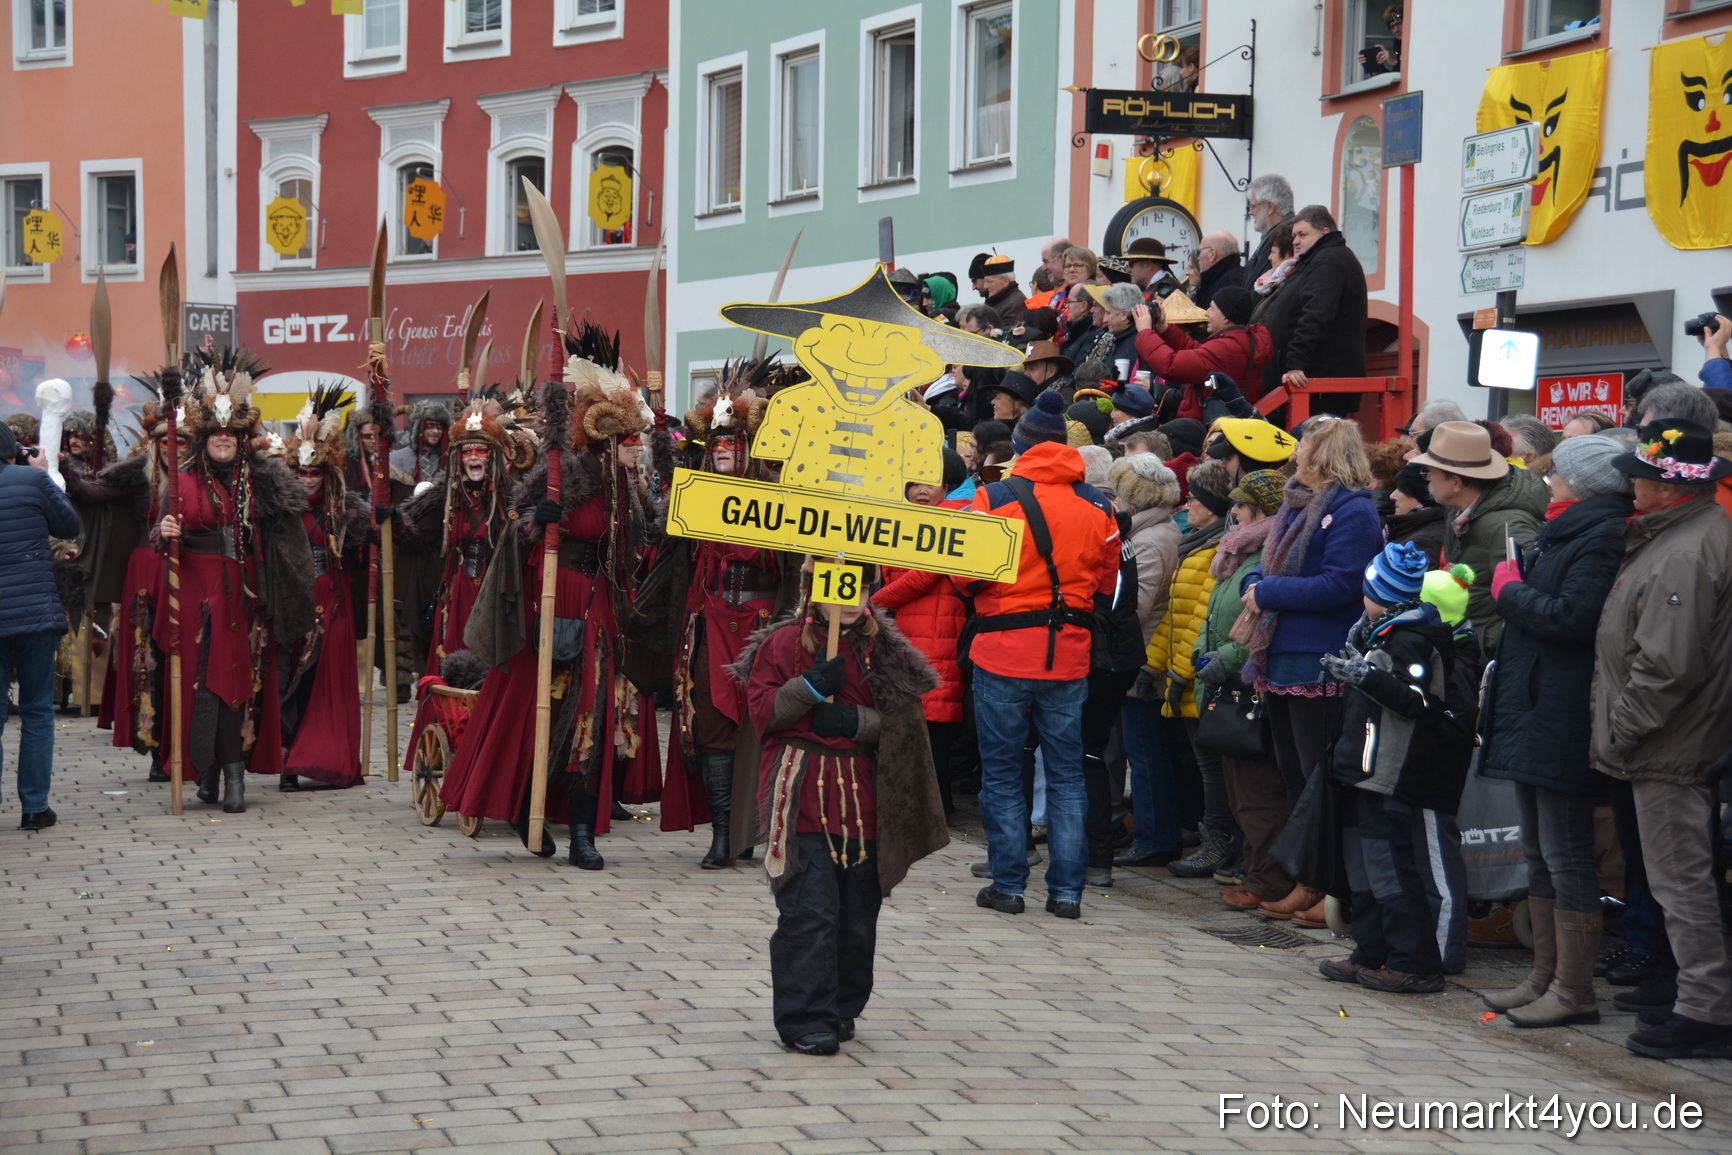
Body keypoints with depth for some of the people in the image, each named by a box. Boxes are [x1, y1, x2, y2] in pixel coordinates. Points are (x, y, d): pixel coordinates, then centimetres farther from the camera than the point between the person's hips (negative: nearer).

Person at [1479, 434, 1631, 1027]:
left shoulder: (1603, 536, -14)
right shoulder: (1562, 531, 18)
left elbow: (1570, 619, -22)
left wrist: (1510, 590, -10)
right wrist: (1515, 589, 4)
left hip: (1562, 720, -11)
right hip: (1533, 713, 11)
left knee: (1565, 855, -6)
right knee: (1539, 854, 14)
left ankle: (1573, 991, -2)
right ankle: (1544, 977, 21)